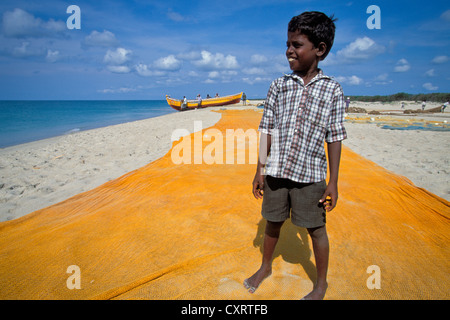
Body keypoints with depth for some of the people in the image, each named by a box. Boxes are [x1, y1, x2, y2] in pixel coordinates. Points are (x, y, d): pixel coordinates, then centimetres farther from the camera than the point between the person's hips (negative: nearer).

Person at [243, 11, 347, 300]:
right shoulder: (279, 85, 2)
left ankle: (321, 283, 34)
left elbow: (334, 138, -1)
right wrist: (260, 170, 4)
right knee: (273, 223, 17)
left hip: (310, 174, -2)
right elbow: (267, 131, 5)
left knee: (316, 229, 10)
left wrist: (333, 182, -3)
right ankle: (266, 267, 43)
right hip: (276, 171, 3)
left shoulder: (332, 90, -3)